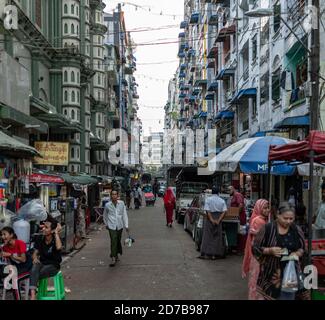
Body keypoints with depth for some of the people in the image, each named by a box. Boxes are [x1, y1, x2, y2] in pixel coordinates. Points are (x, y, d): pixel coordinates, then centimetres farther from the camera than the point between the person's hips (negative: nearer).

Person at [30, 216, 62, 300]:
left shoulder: (56, 239, -15)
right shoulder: (39, 238, 1)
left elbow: (59, 247, -40)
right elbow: (35, 252, 8)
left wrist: (56, 233, -30)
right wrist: (35, 258, -16)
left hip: (53, 266, -4)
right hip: (42, 263, 4)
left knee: (34, 275, -27)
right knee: (35, 267, -32)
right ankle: (33, 295, -41)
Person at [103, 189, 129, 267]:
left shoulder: (121, 203, -2)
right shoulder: (107, 205, -4)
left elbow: (124, 214, 1)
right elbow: (105, 215, 13)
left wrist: (126, 226, -2)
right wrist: (106, 224, 19)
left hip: (120, 226, 2)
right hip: (112, 226, -2)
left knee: (118, 241, 13)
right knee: (113, 241, -12)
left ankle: (116, 255, 34)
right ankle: (113, 258, -9)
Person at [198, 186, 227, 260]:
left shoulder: (208, 199, -3)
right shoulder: (222, 200, 3)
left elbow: (207, 211, -12)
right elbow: (224, 211, -8)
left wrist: (212, 220, -14)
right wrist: (218, 220, -12)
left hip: (209, 218, -2)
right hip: (218, 219, 2)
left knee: (207, 236, 4)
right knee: (216, 237, 7)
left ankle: (206, 254, 0)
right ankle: (214, 254, 6)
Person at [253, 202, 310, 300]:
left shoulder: (297, 230, 2)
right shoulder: (267, 228, -8)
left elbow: (303, 248, 11)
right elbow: (255, 248, -4)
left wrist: (297, 253, -11)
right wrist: (270, 250, -20)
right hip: (272, 273, -2)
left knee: (289, 296, 7)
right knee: (271, 296, 5)